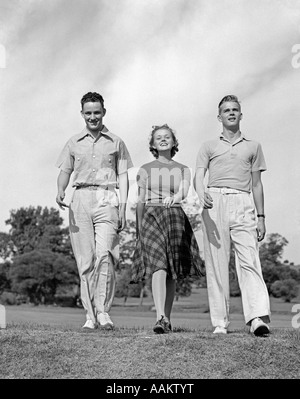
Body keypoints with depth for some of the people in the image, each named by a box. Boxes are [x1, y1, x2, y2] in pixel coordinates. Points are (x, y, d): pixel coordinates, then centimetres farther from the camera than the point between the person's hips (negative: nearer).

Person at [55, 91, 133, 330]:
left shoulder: (116, 142, 12)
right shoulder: (74, 142, 16)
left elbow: (123, 176, 10)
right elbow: (65, 171, 16)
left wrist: (123, 207, 1)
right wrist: (60, 191, -6)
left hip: (107, 199, -2)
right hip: (81, 199, 2)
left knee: (104, 254, -19)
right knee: (85, 260, -1)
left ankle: (103, 309, -11)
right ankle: (91, 314, 5)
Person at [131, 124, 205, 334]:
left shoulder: (183, 170, 13)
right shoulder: (145, 170, 11)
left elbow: (184, 192, -7)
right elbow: (140, 202, 14)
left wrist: (174, 197, -30)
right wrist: (140, 230, 13)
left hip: (176, 217, 2)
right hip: (151, 216, -2)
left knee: (172, 273, 4)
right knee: (158, 267, -18)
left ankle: (167, 318, 15)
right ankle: (160, 318, -26)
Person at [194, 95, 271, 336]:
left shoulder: (253, 146, 22)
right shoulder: (209, 146, 18)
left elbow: (257, 184, 20)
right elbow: (198, 177, 4)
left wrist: (261, 216, 12)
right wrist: (202, 196, -18)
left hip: (243, 203, 0)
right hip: (215, 202, 0)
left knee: (250, 261, -13)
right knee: (216, 264, -4)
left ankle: (258, 318, -22)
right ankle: (220, 322, -1)